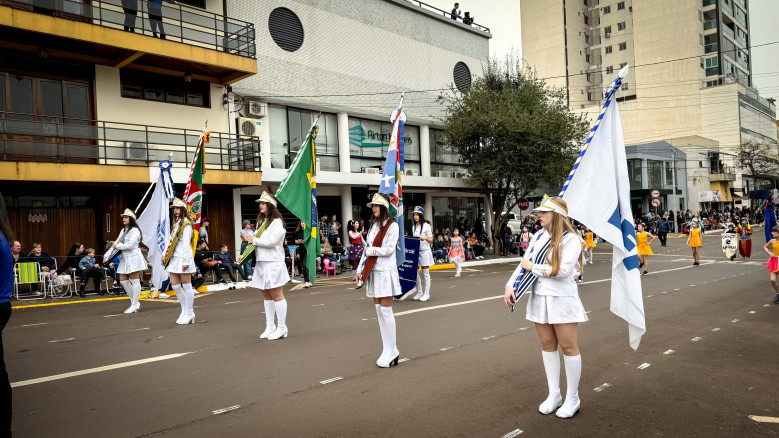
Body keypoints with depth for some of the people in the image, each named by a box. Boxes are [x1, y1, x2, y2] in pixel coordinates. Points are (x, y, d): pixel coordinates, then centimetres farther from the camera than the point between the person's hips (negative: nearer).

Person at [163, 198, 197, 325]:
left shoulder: (186, 224, -8)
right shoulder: (175, 223, 18)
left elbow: (186, 243, -14)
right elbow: (171, 240, 21)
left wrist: (185, 261, -18)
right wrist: (165, 254, 13)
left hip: (183, 257, -8)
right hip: (174, 258, 8)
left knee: (186, 285, -3)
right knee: (174, 285, 7)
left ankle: (189, 314, 4)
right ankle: (184, 311, 18)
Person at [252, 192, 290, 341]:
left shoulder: (277, 222, -9)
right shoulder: (261, 222, 18)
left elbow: (271, 242, -18)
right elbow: (256, 239, 22)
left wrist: (254, 241, -6)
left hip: (273, 263, -9)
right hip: (261, 263, 9)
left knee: (276, 295, -5)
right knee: (266, 295, 11)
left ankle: (282, 328, 2)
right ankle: (270, 327, 18)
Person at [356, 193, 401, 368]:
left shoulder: (392, 225, -6)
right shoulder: (373, 225, 17)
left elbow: (389, 249, -14)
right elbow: (367, 248, 16)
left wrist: (370, 251, -4)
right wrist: (360, 269, 10)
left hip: (386, 271, -7)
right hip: (373, 272, 7)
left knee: (385, 310, -8)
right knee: (379, 310, 7)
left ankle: (391, 352, 0)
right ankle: (388, 350, 13)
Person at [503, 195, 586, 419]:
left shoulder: (571, 239, -12)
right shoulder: (539, 235, 7)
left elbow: (563, 271, -22)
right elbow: (525, 262, 7)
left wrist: (533, 267, -12)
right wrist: (510, 285, -5)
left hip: (562, 300, -6)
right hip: (540, 298, 6)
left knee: (569, 347, 4)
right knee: (547, 346, 12)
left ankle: (572, 398, 18)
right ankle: (554, 395, 24)